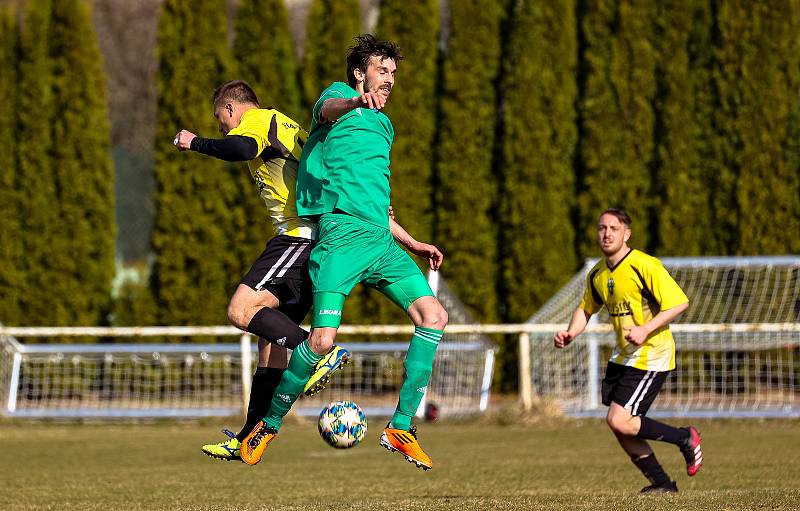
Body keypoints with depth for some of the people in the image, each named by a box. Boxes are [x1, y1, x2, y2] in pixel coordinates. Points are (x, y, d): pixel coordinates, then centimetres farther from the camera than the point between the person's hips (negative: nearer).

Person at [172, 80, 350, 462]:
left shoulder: (258, 120, -1)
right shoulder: (286, 127, 29)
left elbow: (241, 148, -24)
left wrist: (195, 143, -10)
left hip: (299, 235, -10)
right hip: (319, 239, 10)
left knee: (241, 312, -19)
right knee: (270, 338, 9)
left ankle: (321, 354, -28)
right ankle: (249, 439, 10)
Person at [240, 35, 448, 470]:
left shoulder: (383, 126, 31)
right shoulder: (338, 94, 9)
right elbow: (327, 109, -20)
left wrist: (411, 243, 32)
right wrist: (354, 102, -43)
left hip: (379, 238, 8)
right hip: (342, 232, -8)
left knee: (433, 316, -8)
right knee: (323, 339, -18)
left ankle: (400, 428, -2)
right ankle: (269, 425, 2)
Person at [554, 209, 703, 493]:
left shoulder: (645, 266, -17)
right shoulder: (597, 274, 7)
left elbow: (679, 303, -20)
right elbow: (586, 308, 23)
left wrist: (646, 330, -28)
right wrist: (570, 334, 4)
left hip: (651, 357, -8)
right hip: (623, 357, 8)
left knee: (619, 422, -16)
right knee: (621, 428, 6)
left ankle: (685, 438, 4)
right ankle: (662, 484, 21)